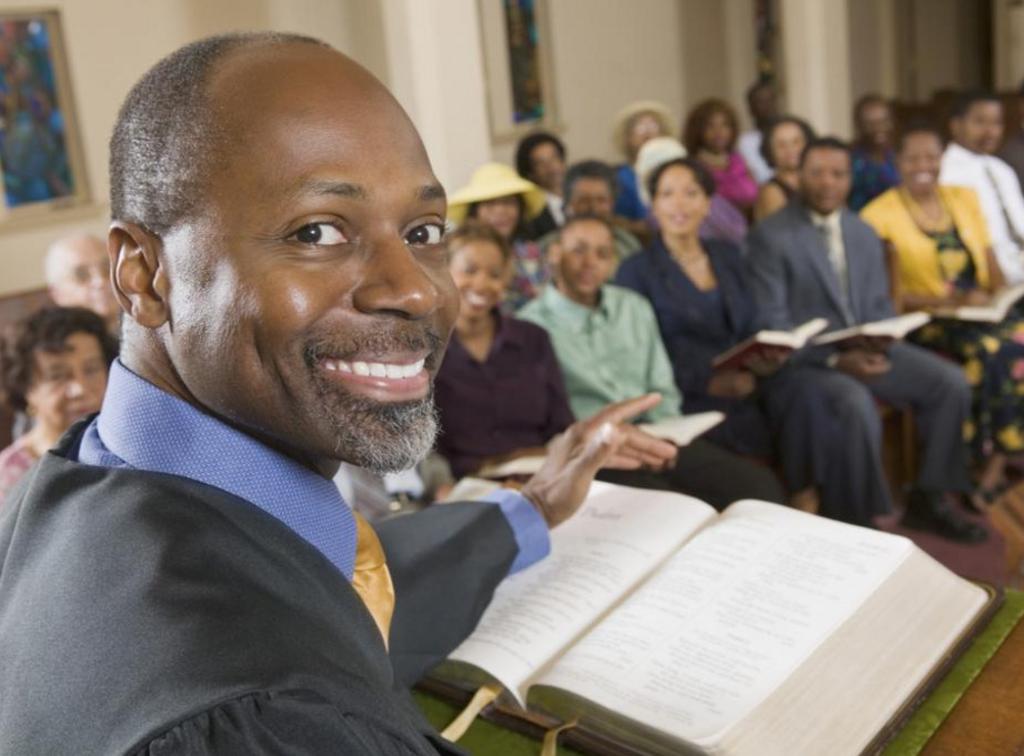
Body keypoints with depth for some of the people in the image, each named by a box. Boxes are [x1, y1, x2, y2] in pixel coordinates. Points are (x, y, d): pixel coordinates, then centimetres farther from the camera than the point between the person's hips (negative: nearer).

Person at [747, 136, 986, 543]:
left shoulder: (864, 233, 12)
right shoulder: (770, 236, -9)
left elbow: (880, 305, 14)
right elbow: (770, 324, -15)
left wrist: (878, 346, -9)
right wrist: (835, 359, -23)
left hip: (866, 350, 7)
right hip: (806, 358, -6)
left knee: (951, 382, -9)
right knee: (857, 403, -34)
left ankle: (928, 498, 6)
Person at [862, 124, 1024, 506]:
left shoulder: (965, 198, 16)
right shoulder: (881, 212, -1)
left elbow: (990, 263, 18)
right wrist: (945, 301, -17)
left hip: (980, 313, 5)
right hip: (928, 322, -4)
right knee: (993, 352, -31)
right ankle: (990, 459, -17)